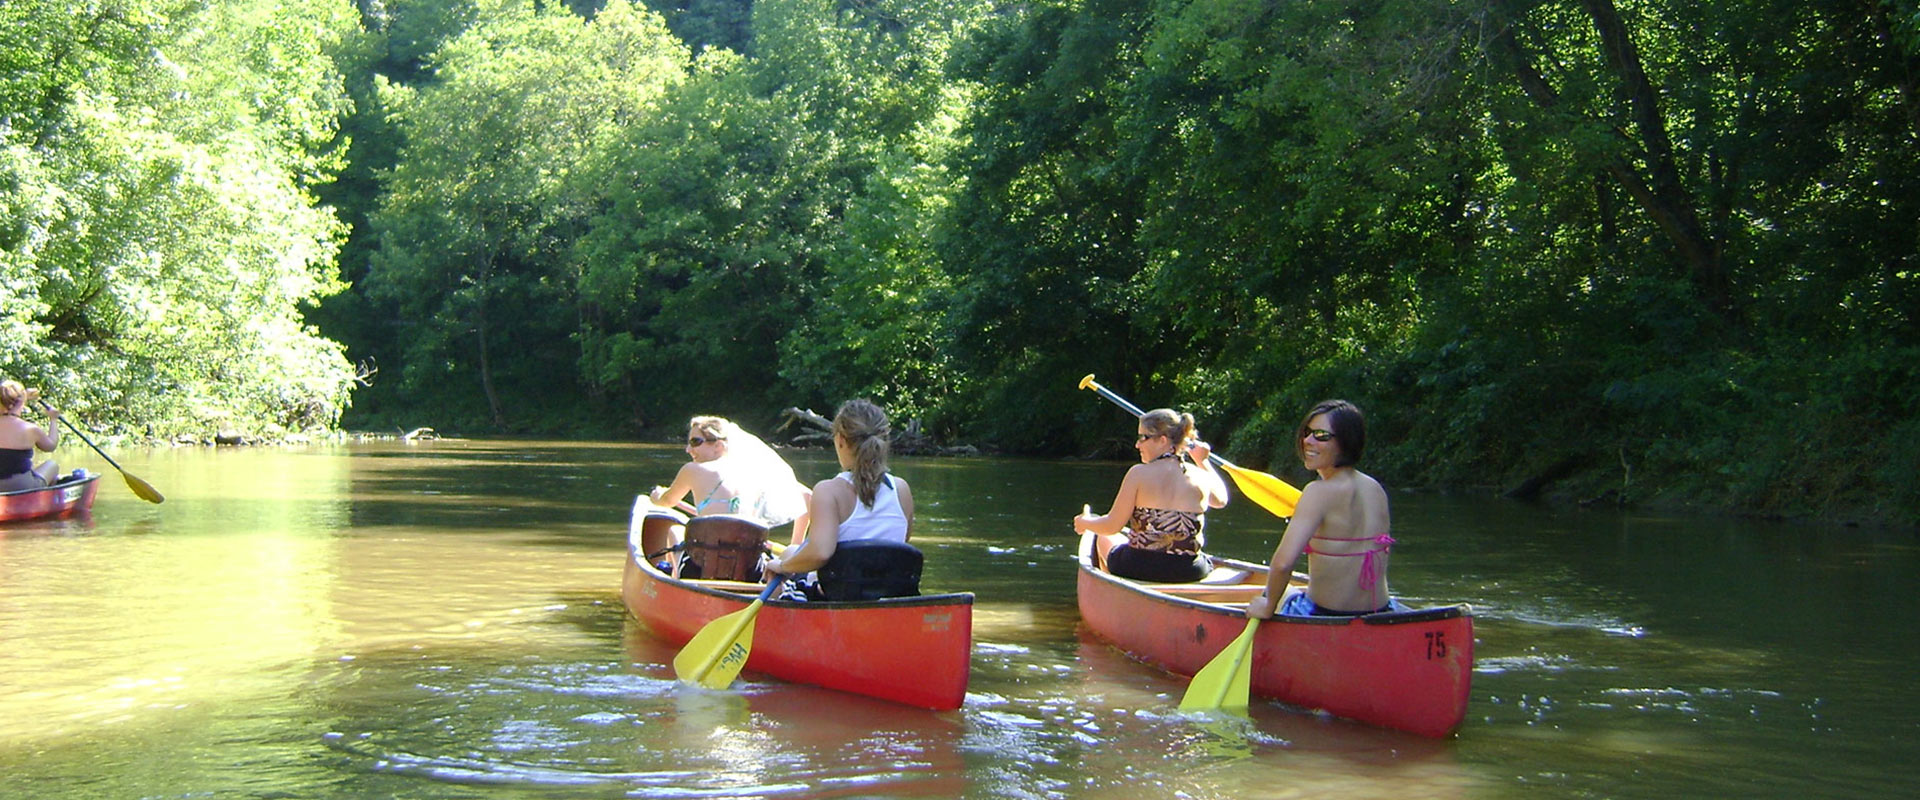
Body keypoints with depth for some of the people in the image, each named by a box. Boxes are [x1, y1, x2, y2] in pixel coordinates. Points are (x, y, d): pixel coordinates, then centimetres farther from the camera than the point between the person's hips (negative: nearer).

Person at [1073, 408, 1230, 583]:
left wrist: (1085, 523, 10)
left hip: (1140, 569, -3)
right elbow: (1221, 499, 21)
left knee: (1105, 540, 30)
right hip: (1190, 573, 3)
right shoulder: (1200, 477, -3)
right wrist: (1202, 462, 26)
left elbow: (1112, 526, -10)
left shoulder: (1138, 473, -13)